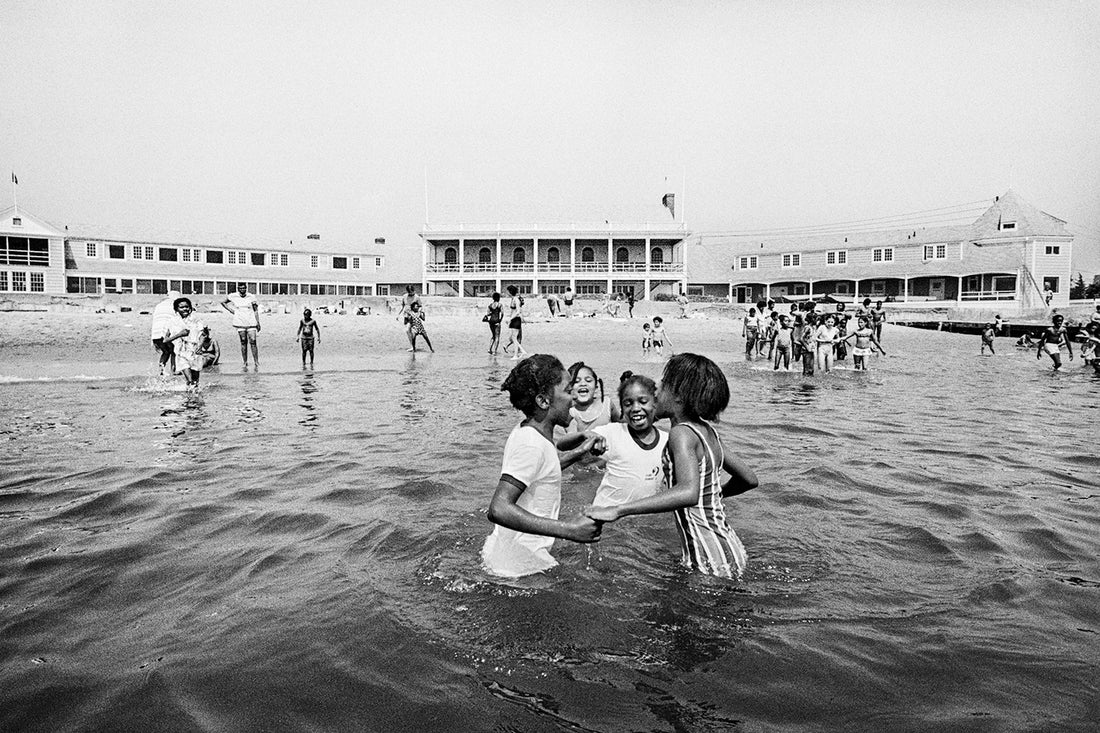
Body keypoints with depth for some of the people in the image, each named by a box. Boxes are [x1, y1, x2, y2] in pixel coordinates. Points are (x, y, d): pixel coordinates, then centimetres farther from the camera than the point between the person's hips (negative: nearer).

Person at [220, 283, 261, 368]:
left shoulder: (251, 297, -1)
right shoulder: (233, 297, 2)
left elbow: (256, 311, 3)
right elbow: (223, 302, 19)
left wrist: (258, 323, 1)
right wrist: (231, 310, 8)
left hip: (251, 323, -1)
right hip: (240, 323, 1)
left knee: (253, 342, -8)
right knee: (243, 343, 4)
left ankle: (256, 363, -3)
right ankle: (245, 364, 10)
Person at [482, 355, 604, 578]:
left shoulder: (526, 431, 5)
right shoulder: (531, 445, -23)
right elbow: (499, 510, -32)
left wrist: (578, 452, 18)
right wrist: (568, 529, -34)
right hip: (520, 567, -9)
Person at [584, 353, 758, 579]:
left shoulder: (682, 433, -18)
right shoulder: (707, 431, 7)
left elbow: (688, 493, -36)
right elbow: (749, 480, 18)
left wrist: (617, 511, -37)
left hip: (711, 564, -8)